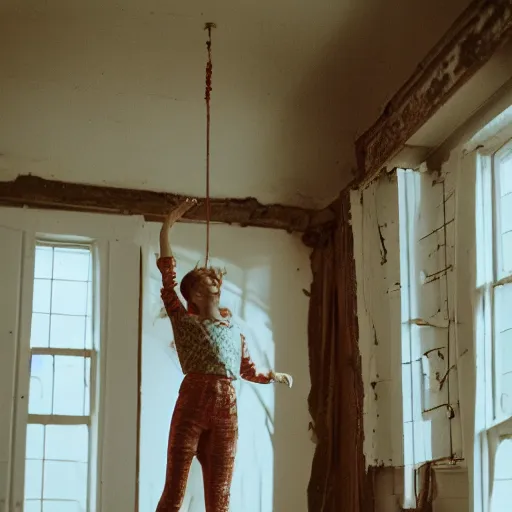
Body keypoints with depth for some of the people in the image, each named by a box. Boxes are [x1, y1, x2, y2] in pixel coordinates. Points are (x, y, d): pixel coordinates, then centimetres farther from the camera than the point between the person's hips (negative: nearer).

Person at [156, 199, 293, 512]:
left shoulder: (234, 330, 21)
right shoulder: (184, 320, 10)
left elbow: (248, 370, 31)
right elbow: (168, 275, 2)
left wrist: (273, 377, 11)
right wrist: (167, 227, 0)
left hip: (227, 410, 4)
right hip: (192, 403, -4)